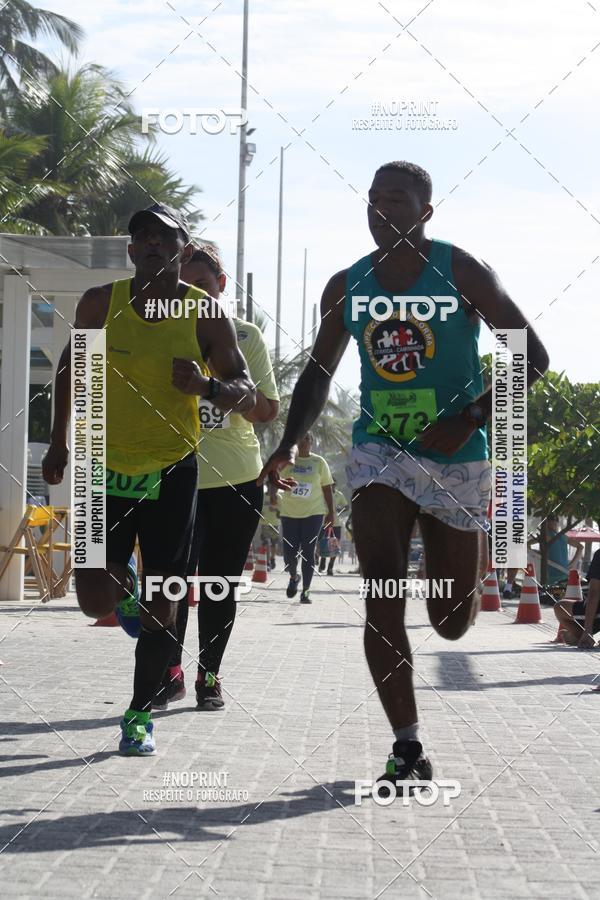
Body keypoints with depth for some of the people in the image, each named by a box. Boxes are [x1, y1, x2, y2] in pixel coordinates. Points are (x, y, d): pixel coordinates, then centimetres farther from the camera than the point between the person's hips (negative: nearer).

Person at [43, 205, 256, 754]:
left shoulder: (207, 315, -7)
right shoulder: (101, 304, -3)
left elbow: (247, 395, -4)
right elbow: (71, 364, 13)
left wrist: (208, 387, -25)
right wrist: (59, 440, 9)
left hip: (172, 472, -1)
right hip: (107, 467, 1)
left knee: (159, 606, -1)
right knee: (96, 601, -6)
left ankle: (140, 715, 14)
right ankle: (124, 585, 31)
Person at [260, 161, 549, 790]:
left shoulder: (461, 273, -7)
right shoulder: (347, 287, 3)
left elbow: (532, 356, -8)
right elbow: (319, 373, 14)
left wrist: (472, 418, -21)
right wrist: (289, 444, -1)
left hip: (455, 458, -1)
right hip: (379, 453, 2)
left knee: (452, 622, 7)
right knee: (382, 598, -17)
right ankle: (408, 751, -12)